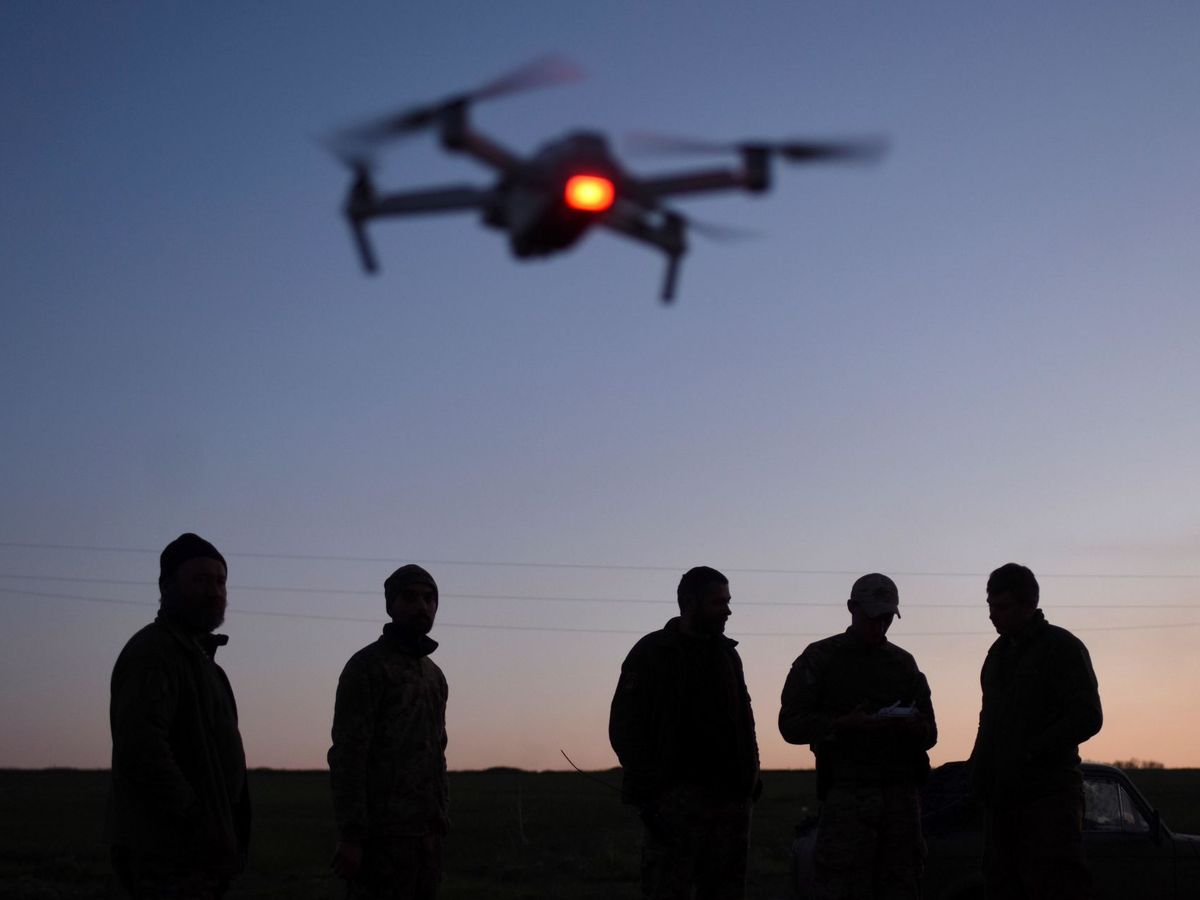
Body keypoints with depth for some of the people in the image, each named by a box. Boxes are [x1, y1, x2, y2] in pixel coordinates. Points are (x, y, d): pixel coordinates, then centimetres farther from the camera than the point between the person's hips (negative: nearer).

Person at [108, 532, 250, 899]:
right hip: (171, 856, -10)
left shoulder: (198, 658, 21)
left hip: (199, 856, 10)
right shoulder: (153, 652, -11)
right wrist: (196, 820, -22)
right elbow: (141, 749, -24)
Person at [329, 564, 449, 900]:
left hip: (427, 832, 7)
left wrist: (441, 821, 11)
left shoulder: (434, 675, 18)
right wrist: (350, 834, -19)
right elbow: (347, 756, -12)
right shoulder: (367, 666, -5)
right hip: (384, 832, -7)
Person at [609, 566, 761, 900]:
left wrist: (751, 773, 9)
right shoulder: (652, 653, -1)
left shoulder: (727, 654, 17)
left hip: (730, 797, 6)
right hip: (677, 797, -6)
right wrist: (646, 794, -13)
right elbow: (624, 728, -6)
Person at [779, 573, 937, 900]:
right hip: (847, 793, -4)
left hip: (901, 795, 4)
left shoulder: (904, 663, 20)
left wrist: (916, 727, -4)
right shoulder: (820, 658, 7)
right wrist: (844, 724, -16)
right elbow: (791, 724, -1)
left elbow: (930, 733, 20)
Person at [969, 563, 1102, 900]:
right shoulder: (999, 653, 20)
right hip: (1001, 796, 8)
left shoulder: (1062, 647, -3)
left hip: (1048, 796, -7)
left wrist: (1030, 753, -16)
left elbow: (1088, 718, -10)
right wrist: (980, 764, 8)